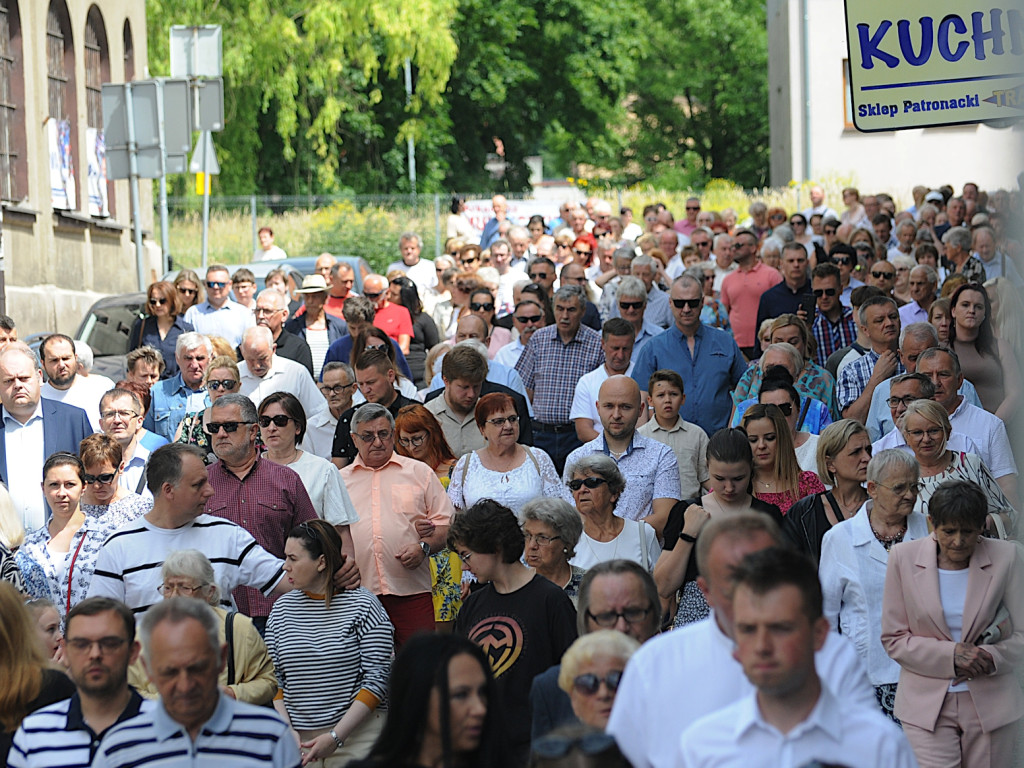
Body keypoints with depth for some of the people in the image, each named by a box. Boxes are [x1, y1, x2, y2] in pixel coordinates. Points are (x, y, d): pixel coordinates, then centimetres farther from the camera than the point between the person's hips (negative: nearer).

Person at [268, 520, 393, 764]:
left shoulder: (362, 605, -5)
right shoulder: (282, 608, 7)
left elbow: (377, 679, -8)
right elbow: (274, 678, 8)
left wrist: (336, 736, -13)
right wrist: (287, 730, -7)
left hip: (356, 735, -3)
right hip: (300, 739, 3)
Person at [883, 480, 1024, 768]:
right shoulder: (904, 558, -1)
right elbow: (893, 640, 0)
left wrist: (991, 658, -17)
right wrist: (951, 655, -15)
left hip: (990, 705, 1)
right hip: (926, 706, -1)